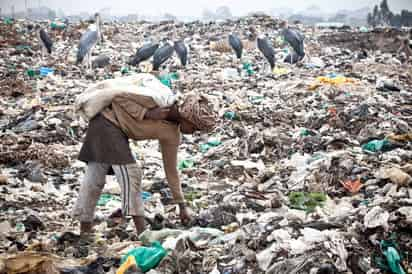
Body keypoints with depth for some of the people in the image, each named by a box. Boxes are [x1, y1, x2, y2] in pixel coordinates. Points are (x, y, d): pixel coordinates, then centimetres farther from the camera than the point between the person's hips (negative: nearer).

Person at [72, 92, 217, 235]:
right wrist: (147, 114, -28)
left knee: (95, 178, 13)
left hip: (119, 132, 8)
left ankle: (85, 229, 21)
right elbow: (118, 96, -22)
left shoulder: (172, 134, -5)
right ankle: (142, 232, -15)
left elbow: (171, 169, 2)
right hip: (105, 122, -8)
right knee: (130, 171, -15)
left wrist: (182, 205, 3)